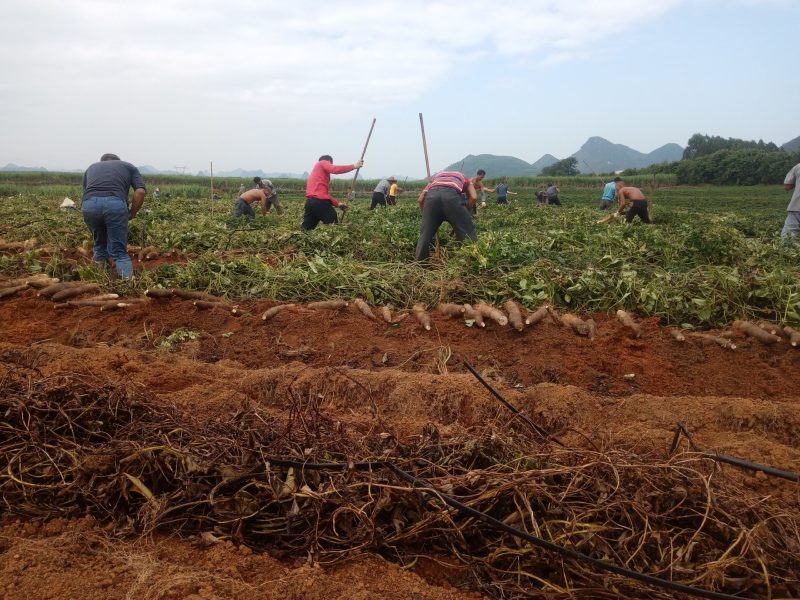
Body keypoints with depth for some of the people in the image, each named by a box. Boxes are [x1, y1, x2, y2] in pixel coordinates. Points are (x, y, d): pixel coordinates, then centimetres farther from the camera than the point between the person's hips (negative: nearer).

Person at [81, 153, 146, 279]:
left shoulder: (91, 167, 38)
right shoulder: (129, 166, 30)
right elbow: (140, 191, 11)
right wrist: (132, 214, 21)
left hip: (89, 204, 2)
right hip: (115, 204, -2)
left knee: (99, 244, 28)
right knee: (119, 251, 6)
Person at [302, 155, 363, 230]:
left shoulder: (316, 170, 32)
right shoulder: (322, 163, 8)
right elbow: (335, 169, -14)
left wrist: (338, 204, 27)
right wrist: (354, 166, -11)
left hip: (310, 201, 8)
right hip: (320, 202, -8)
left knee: (305, 229, 9)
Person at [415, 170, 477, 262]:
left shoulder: (436, 176, 43)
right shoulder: (464, 178, 38)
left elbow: (420, 199, 29)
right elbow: (473, 197, 16)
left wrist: (426, 217, 39)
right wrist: (465, 213, 28)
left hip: (432, 195, 2)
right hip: (451, 195, -2)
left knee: (425, 235, 14)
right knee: (467, 233, 10)